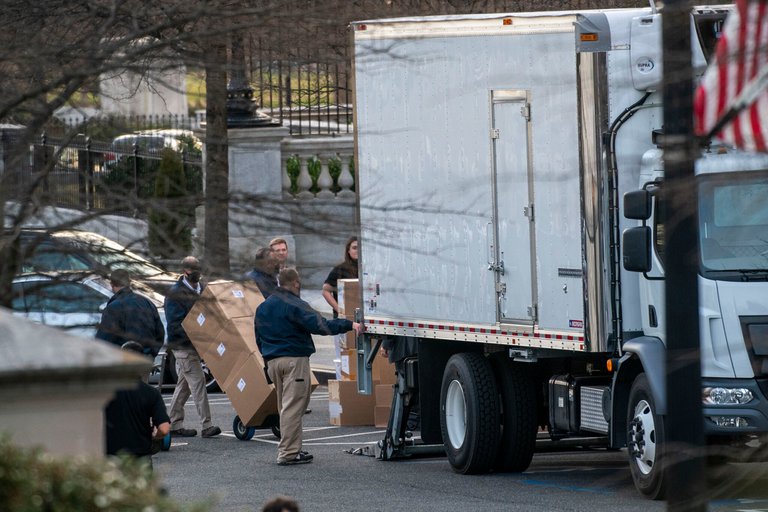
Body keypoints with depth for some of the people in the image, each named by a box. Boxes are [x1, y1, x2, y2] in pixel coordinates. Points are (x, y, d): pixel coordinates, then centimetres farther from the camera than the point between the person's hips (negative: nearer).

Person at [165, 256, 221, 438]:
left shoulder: (201, 289, 13)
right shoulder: (175, 293, -13)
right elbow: (175, 324, -18)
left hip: (195, 345, 8)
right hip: (183, 346, -8)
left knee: (184, 385, 13)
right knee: (197, 382, -12)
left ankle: (175, 424, 19)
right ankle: (207, 425, -15)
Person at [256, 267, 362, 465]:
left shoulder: (262, 308, 15)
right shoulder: (294, 306, -11)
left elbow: (259, 339, 21)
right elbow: (320, 325, -21)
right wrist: (349, 325, -19)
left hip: (272, 361, 8)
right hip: (294, 359, -8)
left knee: (285, 406, 17)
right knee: (293, 406, -7)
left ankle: (289, 449, 20)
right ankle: (288, 452, -10)